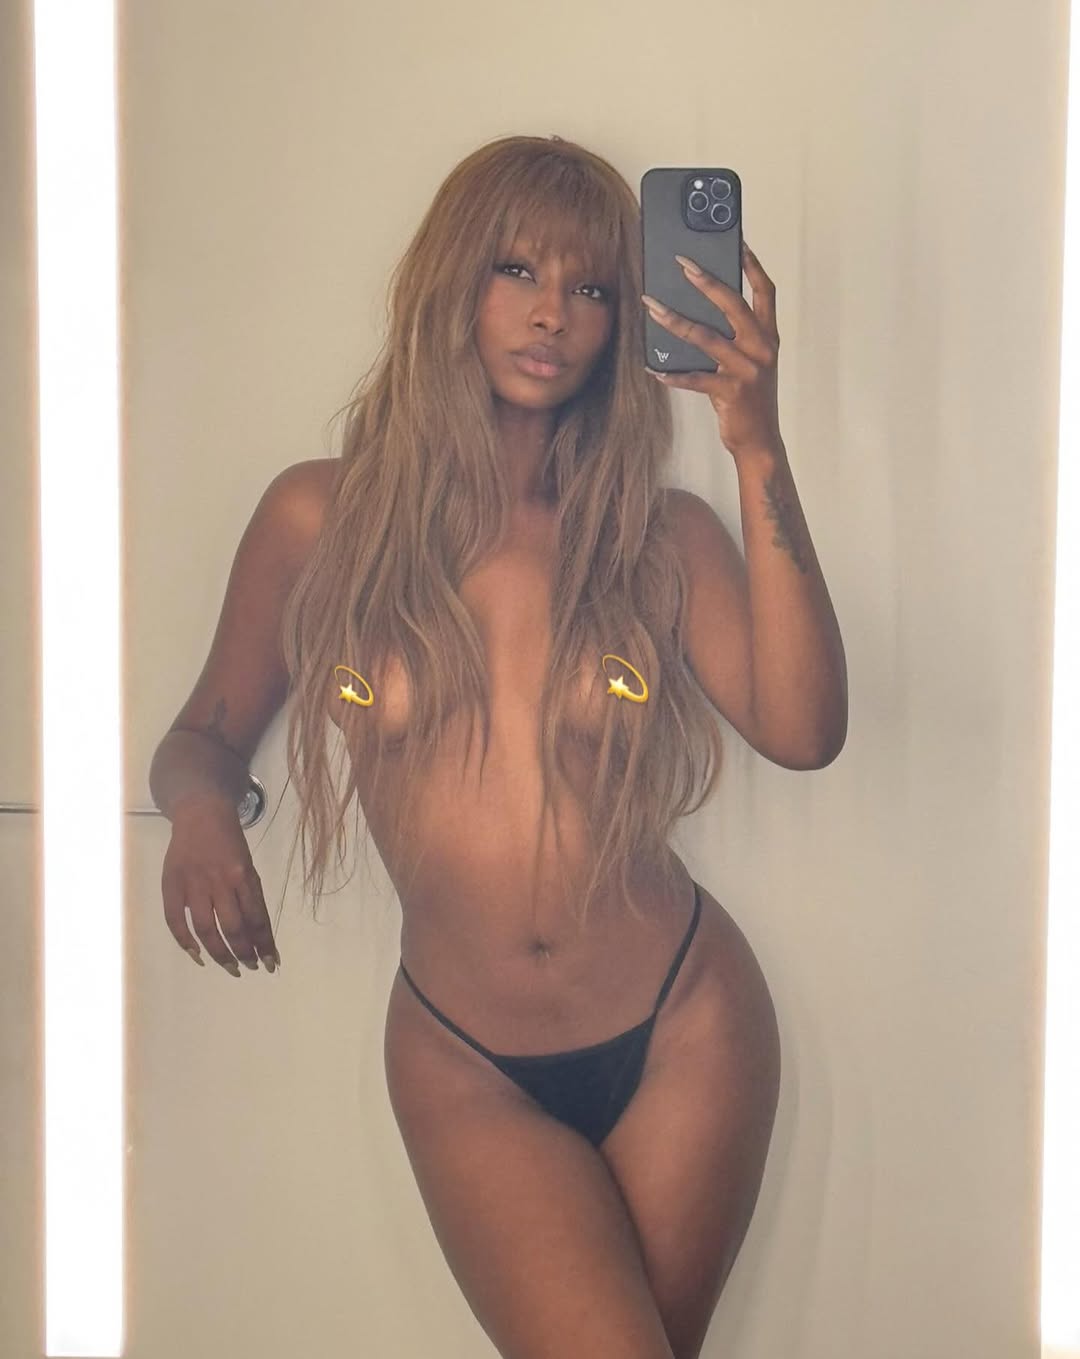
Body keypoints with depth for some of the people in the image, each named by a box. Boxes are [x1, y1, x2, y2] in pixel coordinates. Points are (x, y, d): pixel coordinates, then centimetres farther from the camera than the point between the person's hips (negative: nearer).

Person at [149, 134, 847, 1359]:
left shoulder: (662, 535, -2)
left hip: (684, 1034, 1)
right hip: (467, 1070, -1)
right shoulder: (321, 520, -3)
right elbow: (205, 734, 8)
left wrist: (758, 451, -23)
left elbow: (801, 732, -17)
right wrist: (200, 807, -15)